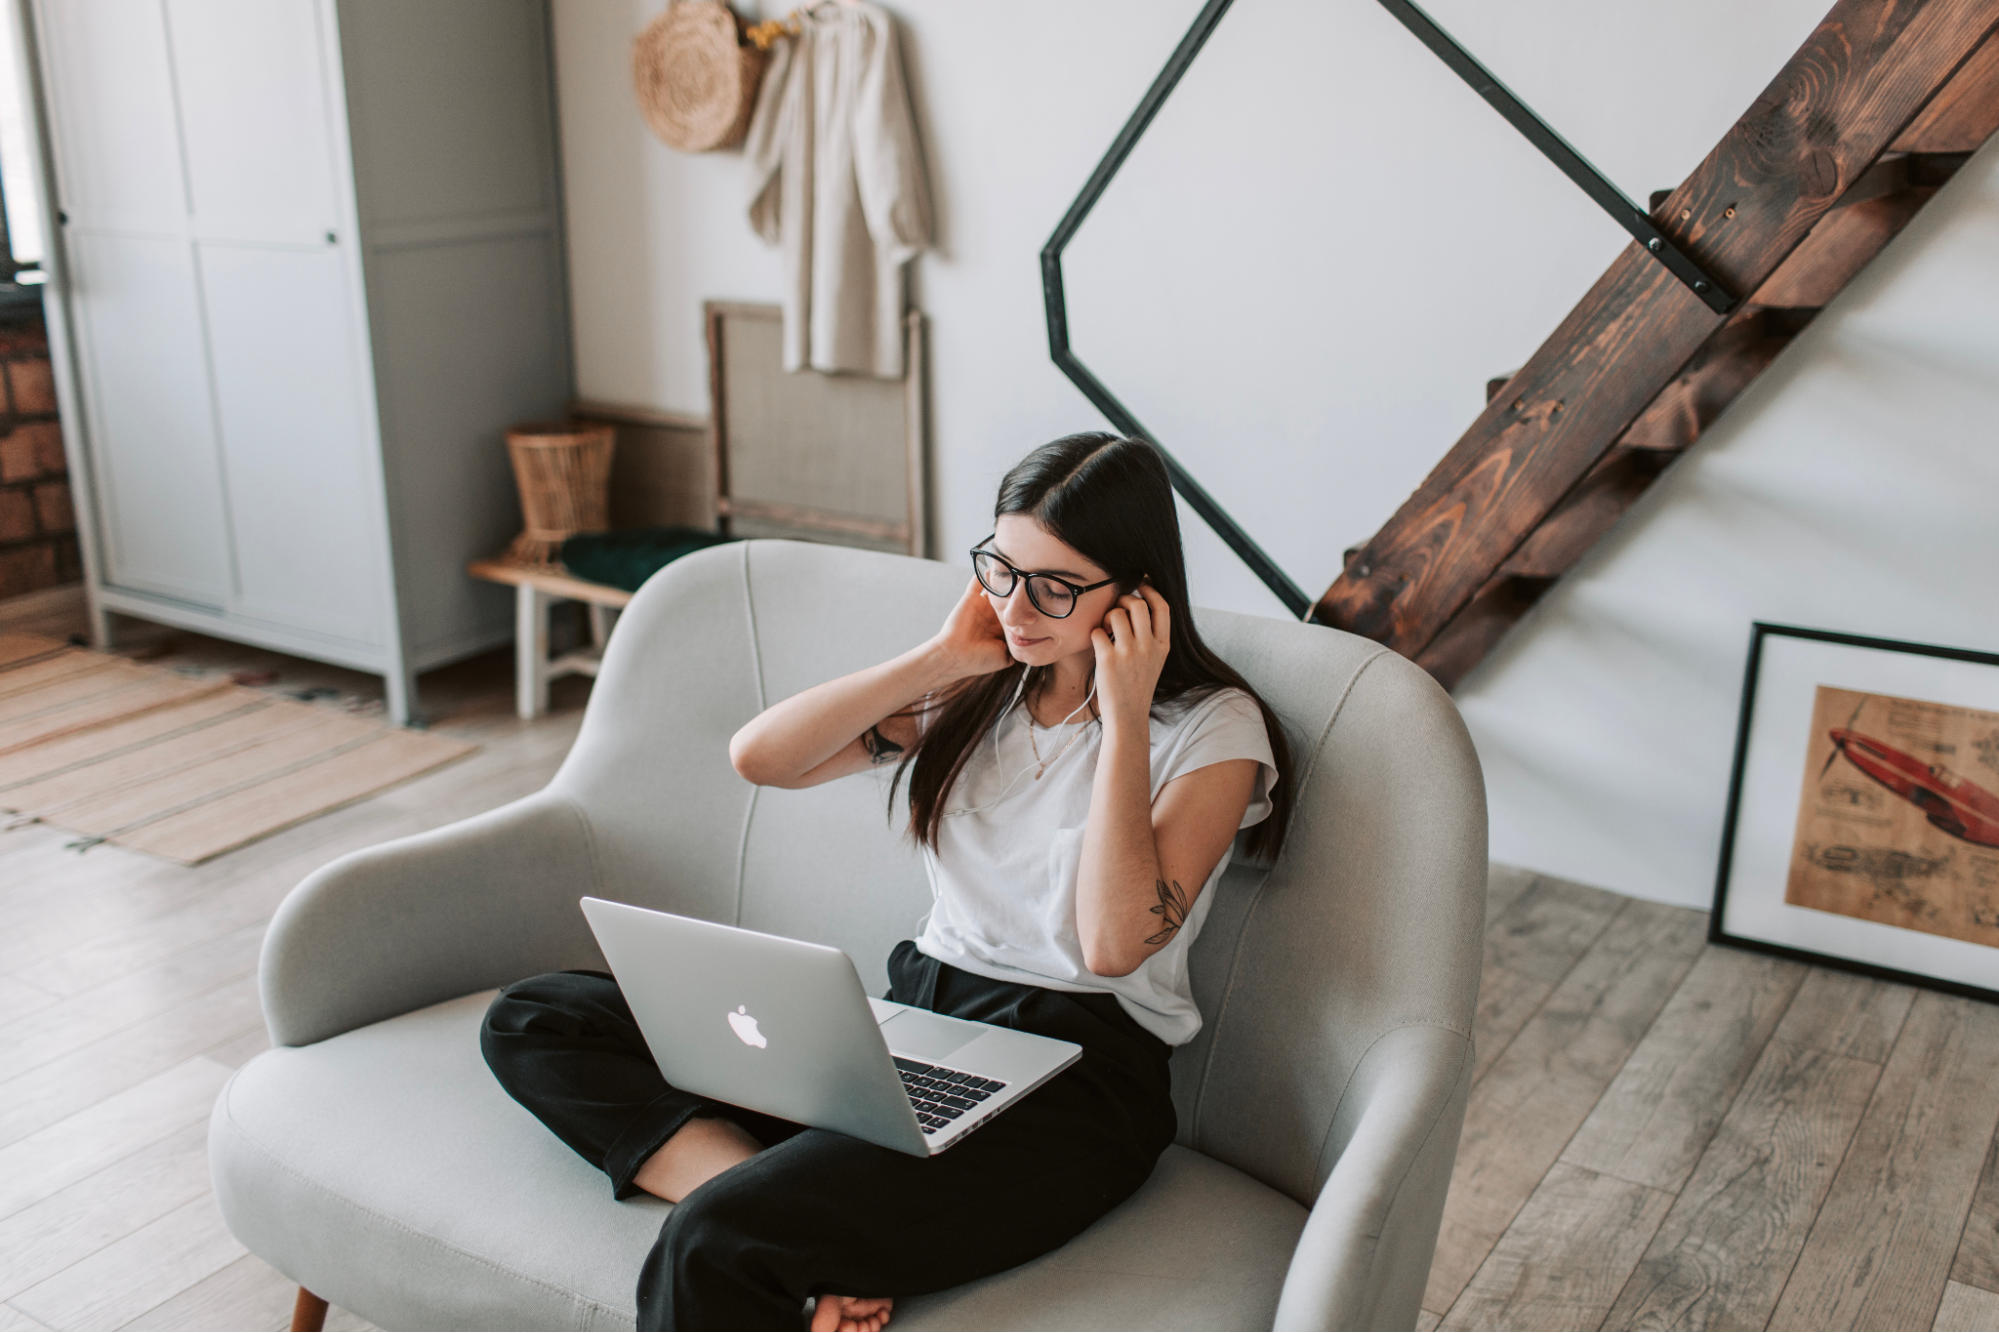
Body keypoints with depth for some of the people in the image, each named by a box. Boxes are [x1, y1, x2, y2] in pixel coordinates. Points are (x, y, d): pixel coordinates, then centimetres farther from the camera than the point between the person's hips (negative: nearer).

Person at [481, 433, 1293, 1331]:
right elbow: (757, 756, 1)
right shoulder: (978, 687, 10)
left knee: (715, 1242, -32)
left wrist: (1124, 717, -16)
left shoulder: (1215, 728, -5)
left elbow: (1113, 943, -18)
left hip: (1075, 1080, -7)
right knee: (532, 1023, -5)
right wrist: (942, 657, -2)